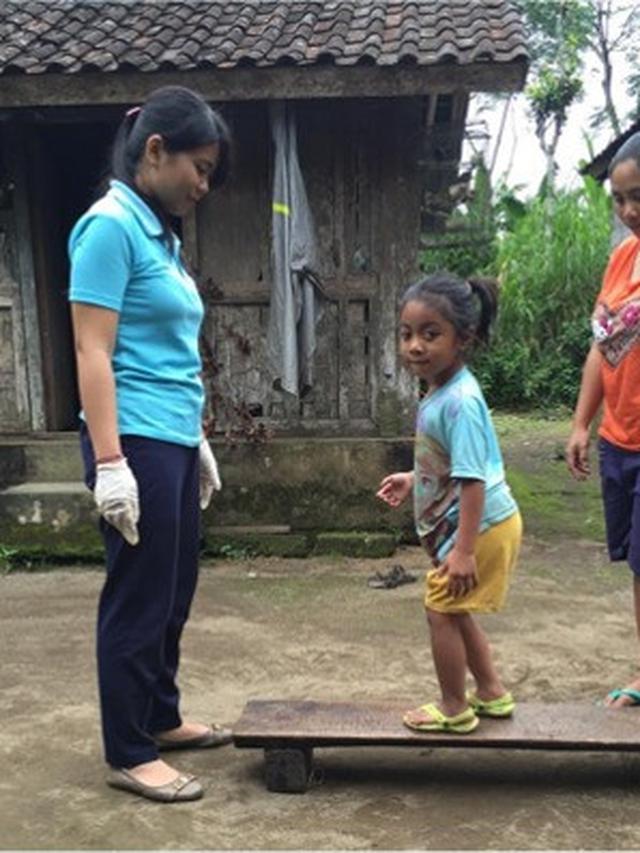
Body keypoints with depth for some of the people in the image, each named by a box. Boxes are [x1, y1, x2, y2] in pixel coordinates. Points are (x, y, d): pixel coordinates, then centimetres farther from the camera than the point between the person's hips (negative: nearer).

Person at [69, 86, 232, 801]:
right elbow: (94, 353, -16)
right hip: (137, 442, -9)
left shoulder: (162, 233, 15)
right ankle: (128, 755, 16)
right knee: (138, 598, 1)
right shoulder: (110, 226, -11)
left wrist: (198, 441, 22)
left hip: (174, 442, 9)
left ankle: (161, 717, 34)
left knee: (173, 593, 17)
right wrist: (109, 462, -20)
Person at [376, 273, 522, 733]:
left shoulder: (460, 401, -25)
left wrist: (464, 550, -29)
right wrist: (413, 480, 23)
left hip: (481, 526, -10)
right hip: (468, 524, 10)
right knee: (454, 609, 21)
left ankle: (454, 708, 20)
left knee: (442, 608, 2)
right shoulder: (441, 391, 5)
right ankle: (492, 692, 36)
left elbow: (472, 478, -28)